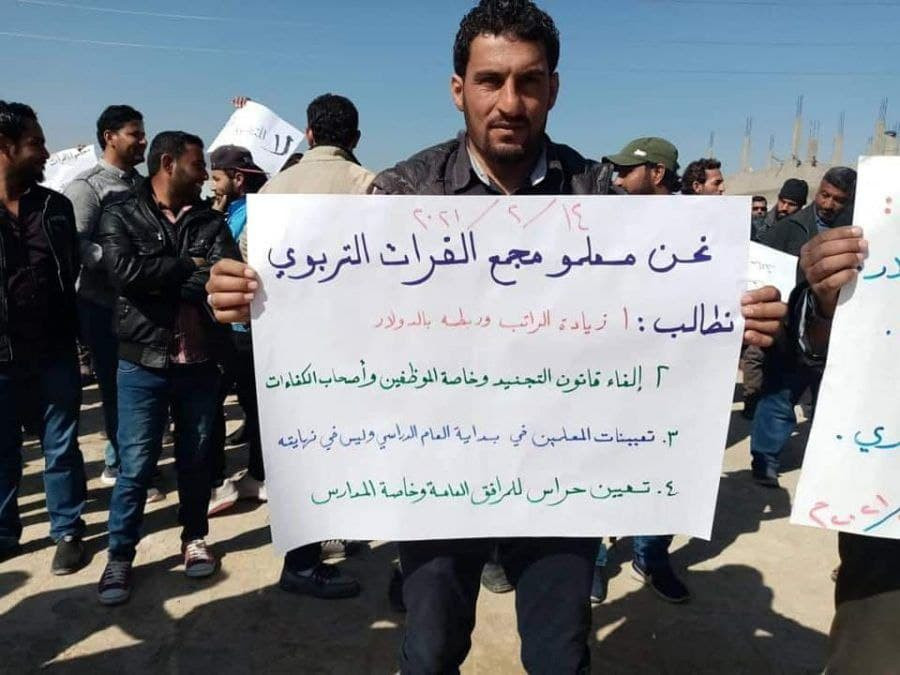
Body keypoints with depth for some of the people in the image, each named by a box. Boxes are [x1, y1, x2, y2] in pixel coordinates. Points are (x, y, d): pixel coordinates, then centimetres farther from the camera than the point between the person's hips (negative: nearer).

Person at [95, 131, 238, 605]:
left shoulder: (210, 221, 7)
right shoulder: (121, 216, -1)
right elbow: (124, 271, -19)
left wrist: (161, 282, -17)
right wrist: (188, 267, -11)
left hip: (200, 361, 3)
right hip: (144, 362, -3)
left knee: (196, 458, 14)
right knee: (135, 465, 3)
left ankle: (195, 538, 32)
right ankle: (120, 556, 19)